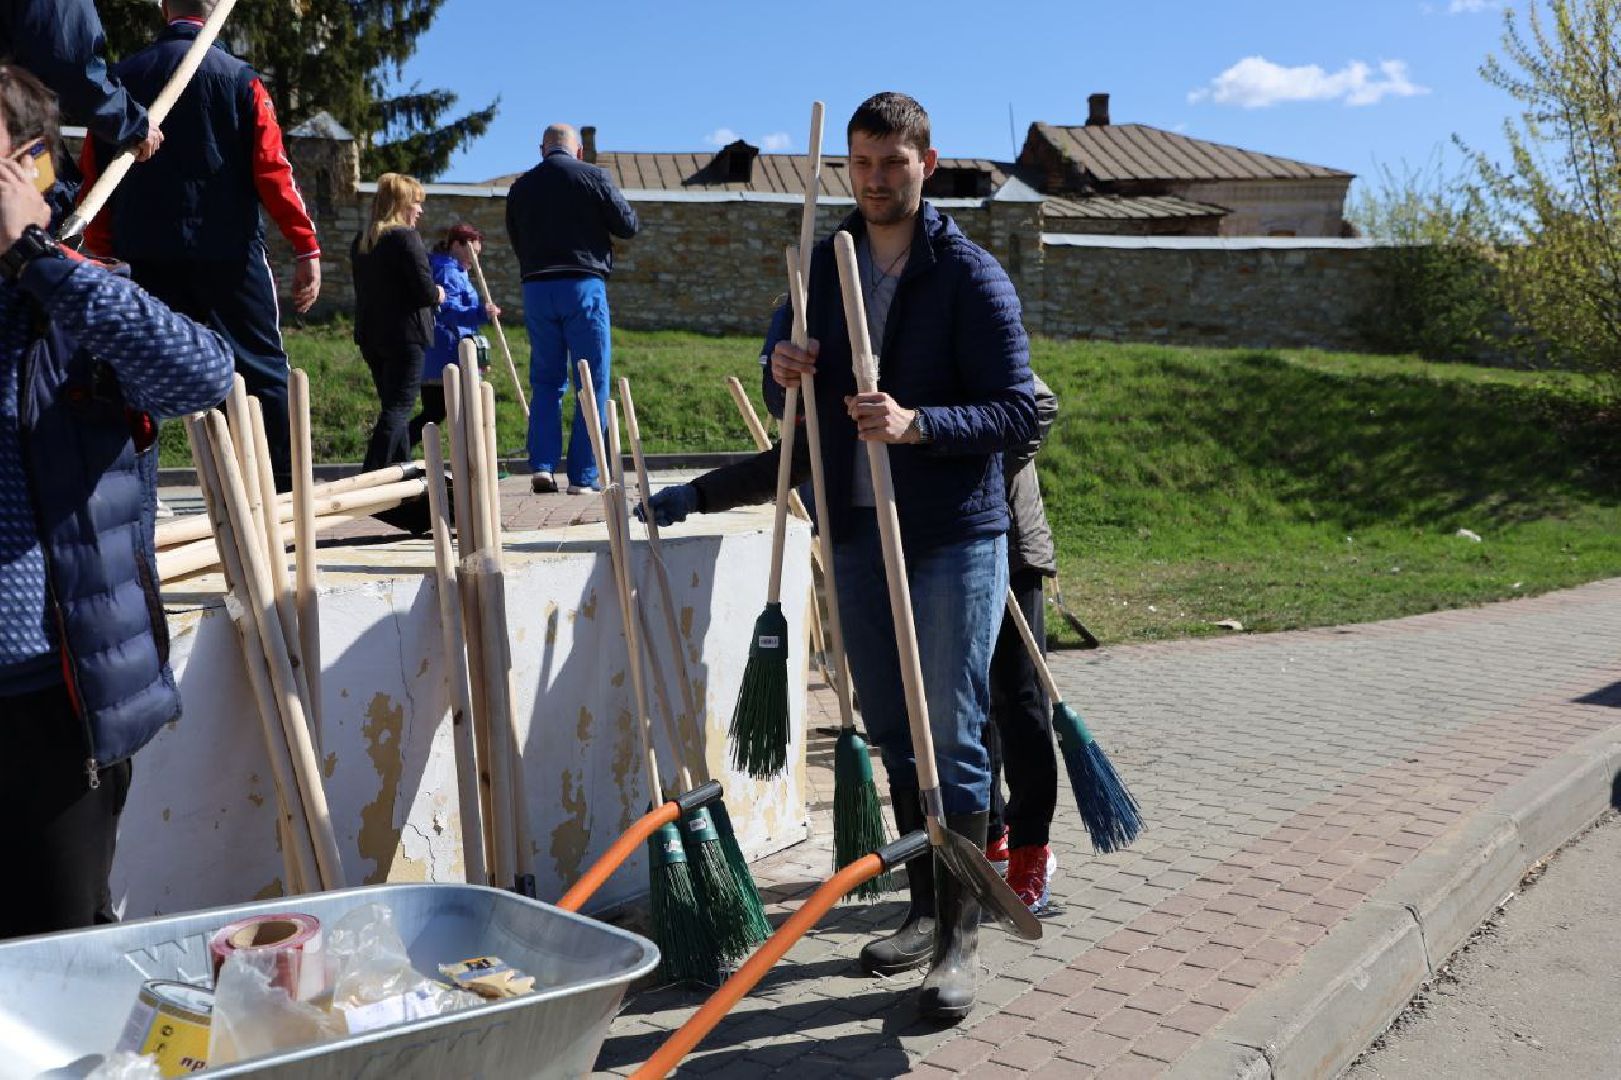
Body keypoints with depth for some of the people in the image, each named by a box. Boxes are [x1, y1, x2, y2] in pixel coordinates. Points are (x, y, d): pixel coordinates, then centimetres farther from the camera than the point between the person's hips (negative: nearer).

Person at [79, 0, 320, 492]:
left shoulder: (122, 78, 8)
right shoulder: (239, 78, -2)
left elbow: (96, 172, 9)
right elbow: (271, 170, -8)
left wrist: (100, 253, 15)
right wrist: (307, 247, -7)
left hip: (146, 253, 3)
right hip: (228, 250, -3)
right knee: (261, 368, 4)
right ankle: (285, 483, 1)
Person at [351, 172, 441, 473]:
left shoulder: (360, 243, 12)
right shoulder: (405, 237, -11)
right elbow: (424, 289, -16)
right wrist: (438, 295, 6)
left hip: (370, 335, 8)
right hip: (405, 334, -8)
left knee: (392, 405, 16)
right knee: (399, 406, -7)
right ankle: (371, 474, -17)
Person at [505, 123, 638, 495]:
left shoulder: (520, 187, 10)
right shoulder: (592, 177, -1)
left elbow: (516, 241, 16)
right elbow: (628, 226, 2)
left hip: (536, 288, 4)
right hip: (583, 286, -3)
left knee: (546, 381, 13)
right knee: (593, 384, 2)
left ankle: (541, 466, -1)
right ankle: (583, 476, -1)